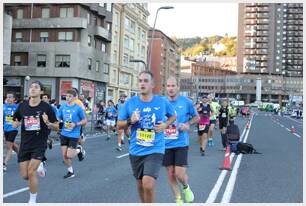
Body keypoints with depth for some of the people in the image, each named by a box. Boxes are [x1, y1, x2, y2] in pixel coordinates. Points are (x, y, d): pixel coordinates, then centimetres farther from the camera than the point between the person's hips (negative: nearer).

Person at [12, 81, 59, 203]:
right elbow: (15, 122, 15)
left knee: (31, 172, -14)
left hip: (39, 145, -4)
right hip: (25, 145, 4)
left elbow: (57, 127, -3)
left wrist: (48, 123, -24)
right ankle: (39, 167, 39)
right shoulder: (22, 106, 2)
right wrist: (16, 124, -9)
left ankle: (33, 200, 7)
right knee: (24, 176, 5)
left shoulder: (46, 107, -7)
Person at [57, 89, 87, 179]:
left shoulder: (78, 108, -9)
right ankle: (70, 171, 26)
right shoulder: (62, 107, 2)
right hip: (64, 134, 4)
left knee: (69, 155, -8)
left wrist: (75, 124, -17)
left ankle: (78, 151, 24)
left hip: (73, 134, -4)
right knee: (64, 155, 6)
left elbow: (84, 121, -3)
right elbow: (58, 119, 9)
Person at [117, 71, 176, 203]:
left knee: (148, 184, -20)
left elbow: (173, 116, 15)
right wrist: (130, 121, -16)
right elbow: (119, 125, 5)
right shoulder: (130, 103, -3)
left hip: (155, 150, -3)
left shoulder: (162, 102, -4)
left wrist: (165, 125, -5)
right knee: (140, 184, 19)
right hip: (136, 151, 3)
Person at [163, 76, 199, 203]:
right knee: (170, 174, 8)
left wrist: (188, 124, -9)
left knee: (179, 174, -8)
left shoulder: (186, 102, -4)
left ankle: (186, 188, 27)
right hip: (166, 144, 2)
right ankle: (178, 200, 27)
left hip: (181, 143, -2)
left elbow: (196, 117, 8)